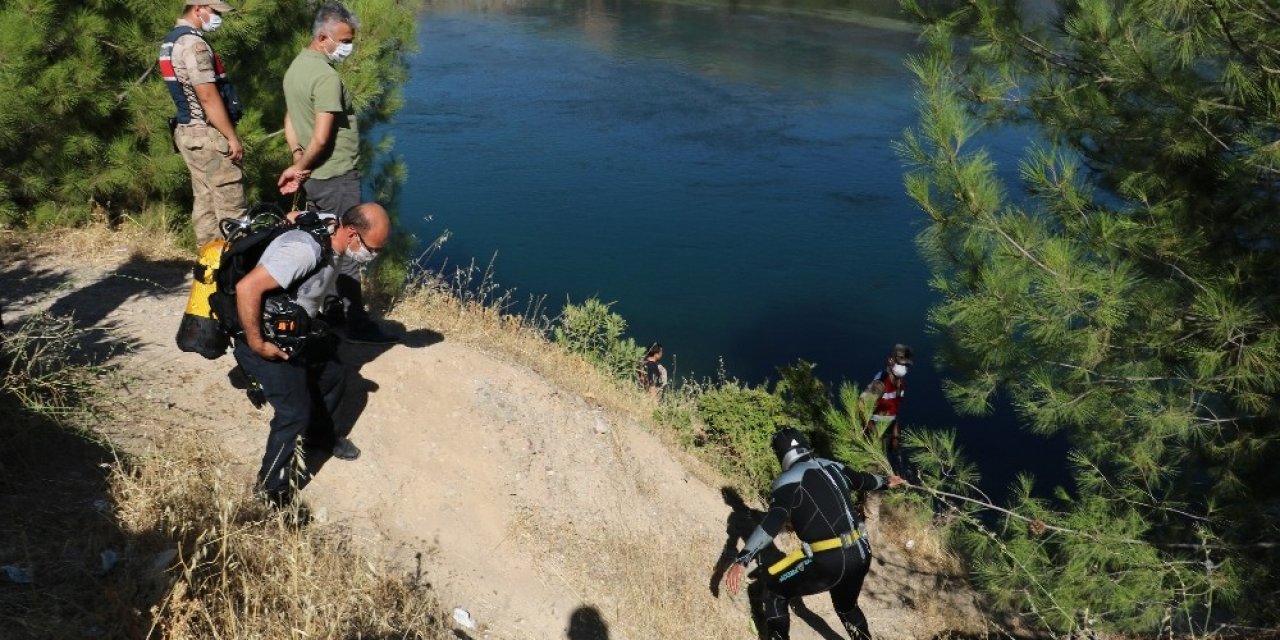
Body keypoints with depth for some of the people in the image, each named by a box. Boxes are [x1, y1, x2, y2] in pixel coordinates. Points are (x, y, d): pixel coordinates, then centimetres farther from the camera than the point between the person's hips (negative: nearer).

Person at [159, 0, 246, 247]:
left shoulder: (172, 40, 16)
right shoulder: (193, 43, -17)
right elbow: (208, 97, -21)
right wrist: (232, 137, -18)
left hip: (189, 130, 10)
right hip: (206, 133, -10)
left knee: (205, 200, 12)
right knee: (230, 204, -7)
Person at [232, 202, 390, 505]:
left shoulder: (328, 243, -3)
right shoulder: (305, 250, -33)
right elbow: (247, 287, -36)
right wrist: (256, 342, -27)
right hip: (268, 343, -10)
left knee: (334, 377, 22)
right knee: (295, 412, -13)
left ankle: (320, 435, 47)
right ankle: (273, 491, 6)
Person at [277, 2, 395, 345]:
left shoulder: (296, 66, 10)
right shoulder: (327, 76, -20)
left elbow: (290, 121, 14)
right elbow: (321, 138, -23)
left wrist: (298, 161, 5)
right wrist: (299, 167, -8)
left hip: (315, 178, 9)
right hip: (337, 179, -9)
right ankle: (355, 323, 3)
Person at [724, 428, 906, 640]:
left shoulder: (789, 480, -8)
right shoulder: (833, 467, 12)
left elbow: (772, 523, -21)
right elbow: (863, 480, 32)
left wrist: (741, 561, -27)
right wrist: (886, 482, 54)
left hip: (828, 562, -7)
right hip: (861, 554, 7)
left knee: (774, 590, 13)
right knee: (846, 605, 33)